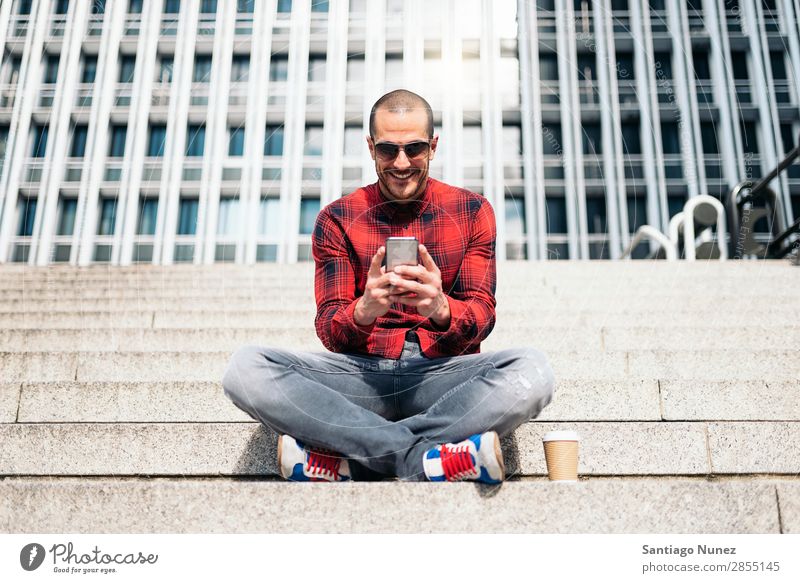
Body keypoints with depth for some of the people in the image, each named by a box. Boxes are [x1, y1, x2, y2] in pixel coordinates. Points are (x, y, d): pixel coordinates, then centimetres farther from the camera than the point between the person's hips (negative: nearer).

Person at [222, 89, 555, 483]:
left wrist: (441, 309, -24)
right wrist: (363, 310, -24)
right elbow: (328, 330, 2)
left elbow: (482, 316, 1)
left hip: (442, 371, 0)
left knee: (531, 372, -33)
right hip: (362, 373, 1)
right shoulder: (337, 219, 8)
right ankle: (425, 457, -29)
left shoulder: (472, 212, 8)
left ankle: (348, 459, -29)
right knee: (246, 368, -26)